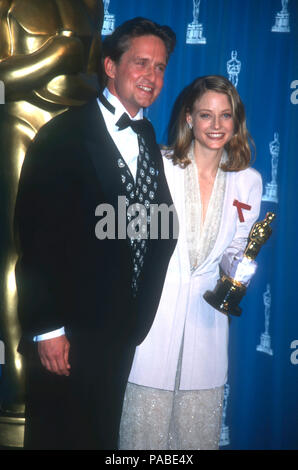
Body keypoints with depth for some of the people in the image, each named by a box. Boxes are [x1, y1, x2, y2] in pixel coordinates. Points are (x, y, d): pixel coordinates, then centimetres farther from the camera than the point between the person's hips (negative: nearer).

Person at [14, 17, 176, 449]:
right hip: (66, 335, -6)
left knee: (102, 434, 19)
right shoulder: (62, 136, -12)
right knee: (57, 434, 10)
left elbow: (154, 227, 11)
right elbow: (35, 236, -15)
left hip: (121, 333, 6)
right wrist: (46, 329, -16)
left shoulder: (148, 139, 10)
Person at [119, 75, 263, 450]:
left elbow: (234, 253, 13)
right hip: (152, 309, -2)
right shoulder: (158, 165, -5)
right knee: (144, 425, 4)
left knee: (198, 431, 11)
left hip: (205, 316, 3)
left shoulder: (248, 181, 4)